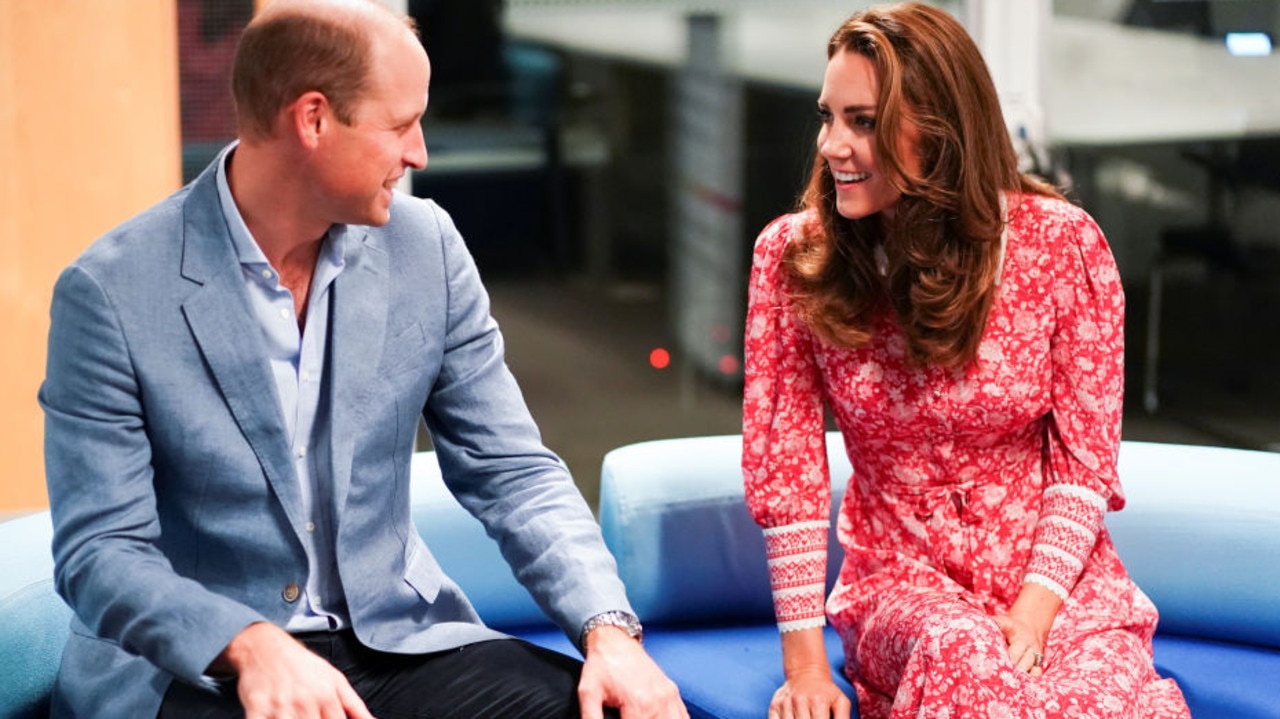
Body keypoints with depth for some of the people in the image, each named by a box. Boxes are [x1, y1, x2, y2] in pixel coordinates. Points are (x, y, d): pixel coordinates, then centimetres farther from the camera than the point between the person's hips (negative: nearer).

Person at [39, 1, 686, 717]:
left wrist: (608, 629, -12)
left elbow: (511, 470, 4)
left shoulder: (425, 246, 1)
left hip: (393, 642, 4)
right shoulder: (110, 291, -12)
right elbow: (100, 550, -13)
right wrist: (251, 645, -31)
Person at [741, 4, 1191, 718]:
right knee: (958, 654, -36)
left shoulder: (1061, 241, -7)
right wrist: (805, 659, -10)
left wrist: (1032, 617, -16)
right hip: (902, 582, 0)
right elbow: (784, 463, -5)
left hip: (1059, 579, 1)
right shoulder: (792, 255, -5)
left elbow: (1084, 457, -4)